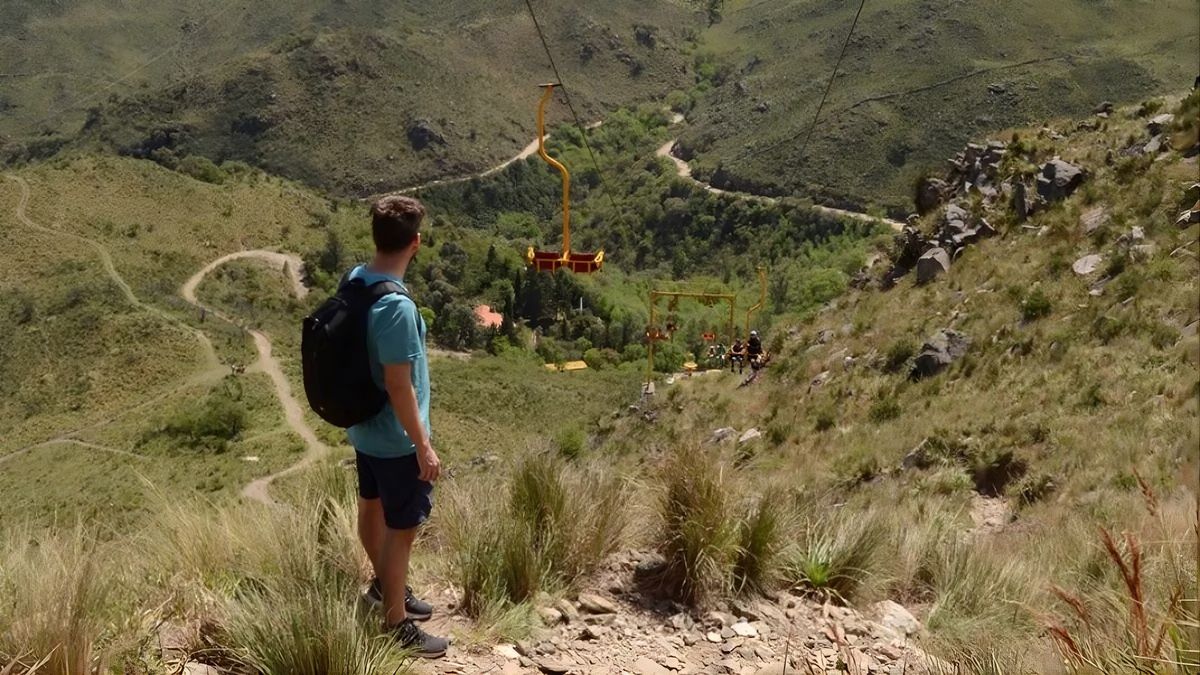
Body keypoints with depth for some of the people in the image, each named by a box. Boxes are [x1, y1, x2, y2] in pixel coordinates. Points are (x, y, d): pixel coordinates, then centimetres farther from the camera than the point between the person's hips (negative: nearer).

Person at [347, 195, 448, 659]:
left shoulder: (353, 281, -3)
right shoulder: (396, 306, -31)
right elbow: (399, 387, -27)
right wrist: (423, 446, -18)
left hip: (362, 426, 9)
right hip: (395, 438, -9)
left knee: (372, 506, 25)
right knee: (401, 529, 5)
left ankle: (385, 586, 46)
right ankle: (396, 625, 20)